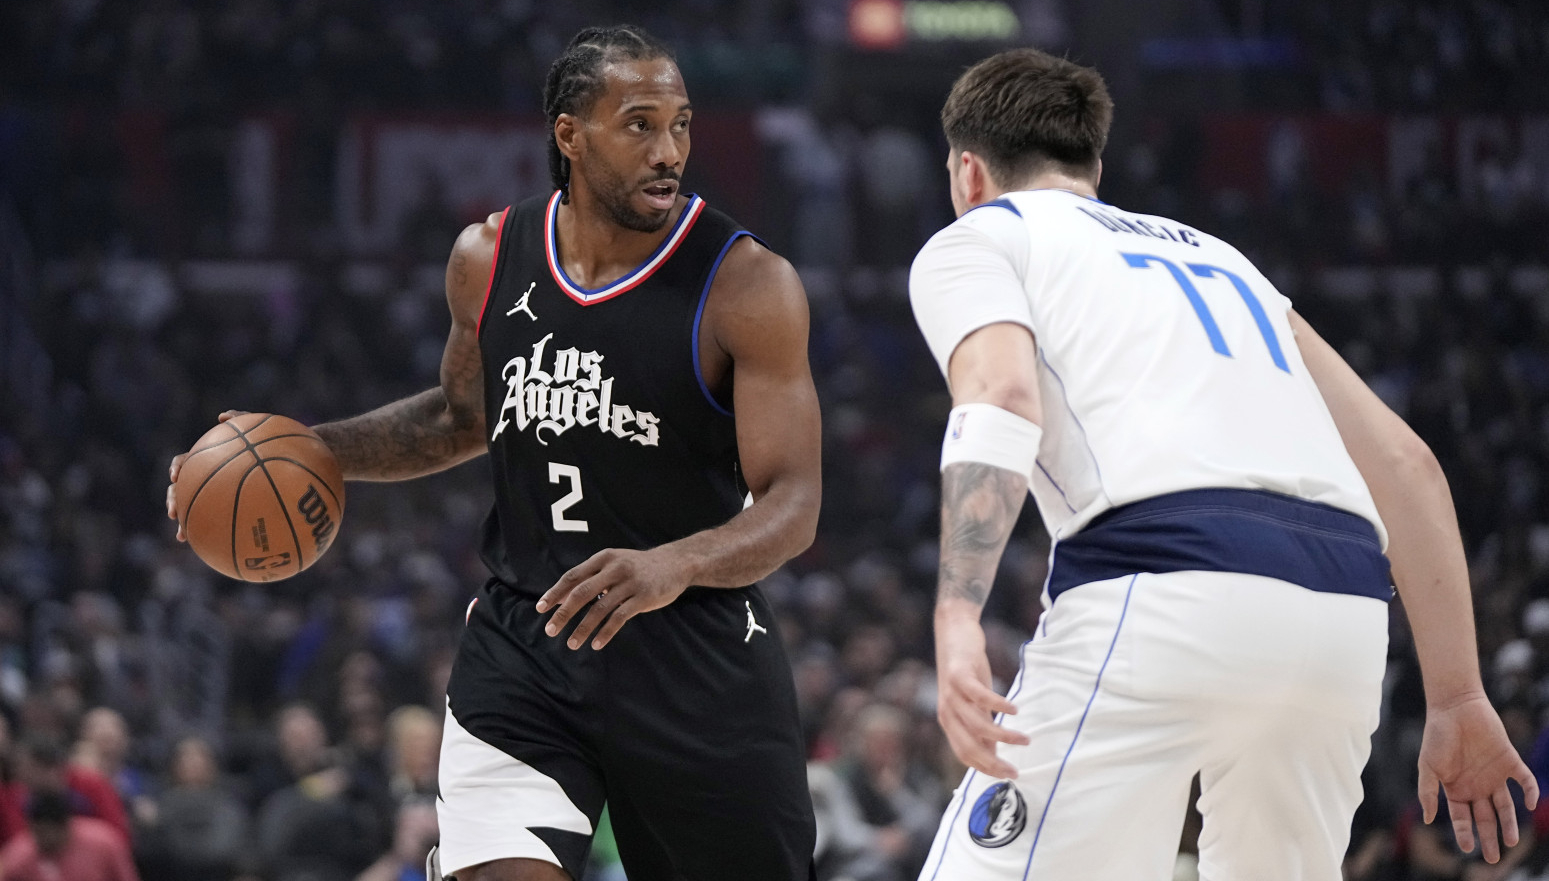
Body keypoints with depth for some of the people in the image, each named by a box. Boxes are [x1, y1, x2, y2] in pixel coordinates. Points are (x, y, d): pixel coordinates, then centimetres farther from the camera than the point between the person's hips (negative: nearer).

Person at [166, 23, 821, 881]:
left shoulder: (747, 284, -13)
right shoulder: (489, 259, 2)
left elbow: (792, 505, -18)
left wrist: (675, 566, -38)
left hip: (698, 664, -2)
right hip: (522, 645, 2)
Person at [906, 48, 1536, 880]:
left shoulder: (972, 240, 19)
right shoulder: (1219, 255, 36)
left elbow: (1003, 396, -5)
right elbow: (1405, 464, 27)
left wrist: (957, 617, -18)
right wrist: (1456, 696, 28)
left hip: (1159, 596, -6)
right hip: (1345, 611, 6)